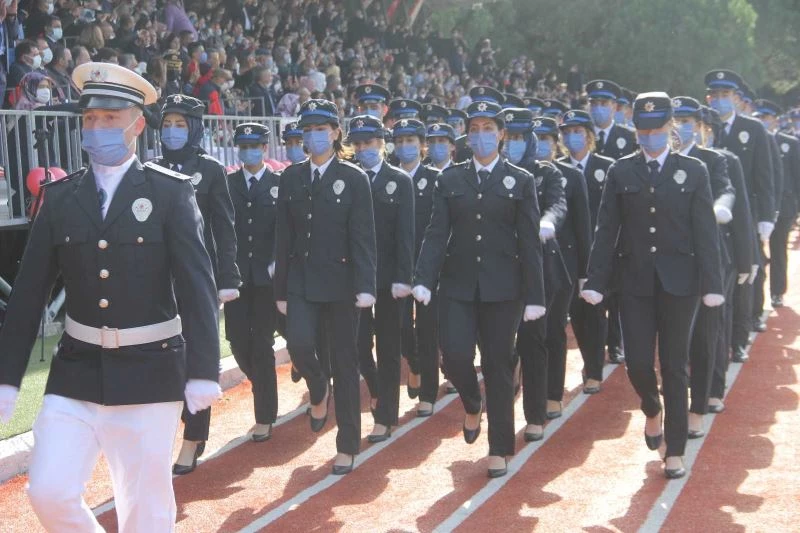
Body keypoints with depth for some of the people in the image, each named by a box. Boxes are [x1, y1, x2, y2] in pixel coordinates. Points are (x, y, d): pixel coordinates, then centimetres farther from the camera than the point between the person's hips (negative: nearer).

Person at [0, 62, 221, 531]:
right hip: (77, 371, 3)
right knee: (49, 492, -3)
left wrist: (203, 371, -15)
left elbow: (197, 285, -9)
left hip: (149, 372, -3)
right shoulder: (60, 197, 4)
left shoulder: (171, 192, -5)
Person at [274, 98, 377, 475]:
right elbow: (283, 237, 8)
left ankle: (347, 446, 14)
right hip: (302, 281, 2)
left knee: (344, 362, 3)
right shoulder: (292, 178, 8)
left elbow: (363, 238, -8)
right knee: (299, 344, -19)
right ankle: (319, 390, 16)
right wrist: (281, 289, 6)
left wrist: (365, 286, -18)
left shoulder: (354, 179, -2)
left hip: (339, 280, -2)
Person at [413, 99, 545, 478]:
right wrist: (423, 279, -12)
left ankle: (499, 450, 15)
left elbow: (529, 244, -1)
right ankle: (472, 406, 24)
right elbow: (436, 233, 1)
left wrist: (534, 297, -4)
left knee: (498, 367, 3)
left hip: (502, 287, -1)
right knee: (454, 355, -10)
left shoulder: (520, 181, 2)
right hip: (457, 286, 2)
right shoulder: (450, 179, 7)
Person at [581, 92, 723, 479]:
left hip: (678, 283, -1)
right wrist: (596, 282, -4)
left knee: (674, 368, 4)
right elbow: (606, 230, 3)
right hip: (635, 282, 1)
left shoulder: (693, 171, 2)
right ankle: (653, 409, 32)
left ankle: (675, 452, 14)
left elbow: (706, 232, -2)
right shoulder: (621, 172, 4)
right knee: (638, 363, -2)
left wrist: (711, 284, -9)